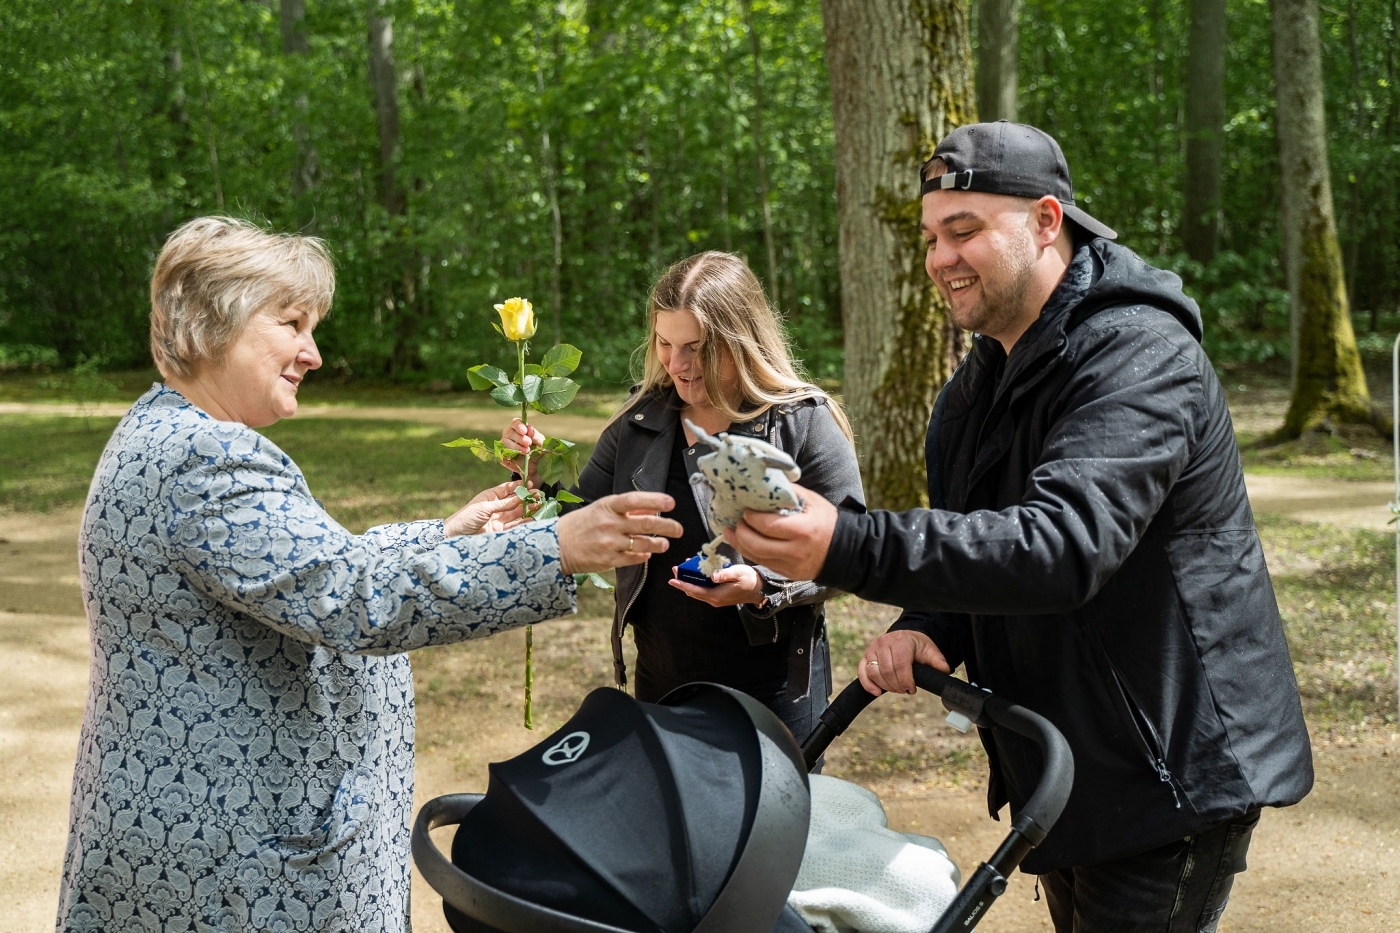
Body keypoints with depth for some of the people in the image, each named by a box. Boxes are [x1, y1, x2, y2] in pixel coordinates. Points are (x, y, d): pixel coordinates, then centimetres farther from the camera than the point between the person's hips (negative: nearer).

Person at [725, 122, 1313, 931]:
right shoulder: (985, 379, 10)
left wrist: (850, 548, -46)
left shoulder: (1139, 358, -22)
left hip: (1173, 771, -9)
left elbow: (1066, 543, -36)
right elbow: (974, 540, 15)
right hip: (1060, 771, 9)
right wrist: (926, 629, -9)